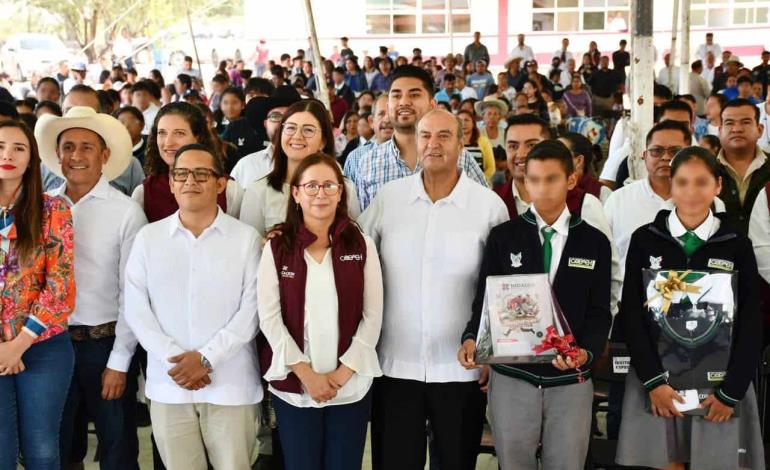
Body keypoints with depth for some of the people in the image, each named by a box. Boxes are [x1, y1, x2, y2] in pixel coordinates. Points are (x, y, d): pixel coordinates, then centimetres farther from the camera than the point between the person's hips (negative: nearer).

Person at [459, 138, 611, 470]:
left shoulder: (595, 243, 4)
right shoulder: (502, 237, 3)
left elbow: (599, 312, 1)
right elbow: (484, 300, 3)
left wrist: (587, 351, -18)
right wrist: (471, 338, -17)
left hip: (571, 380, 0)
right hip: (511, 377, 0)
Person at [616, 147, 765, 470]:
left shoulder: (737, 246, 2)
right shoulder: (644, 240, 2)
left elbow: (750, 324, 1)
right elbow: (632, 315, -1)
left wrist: (731, 391, -6)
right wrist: (653, 380, -9)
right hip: (656, 376, 0)